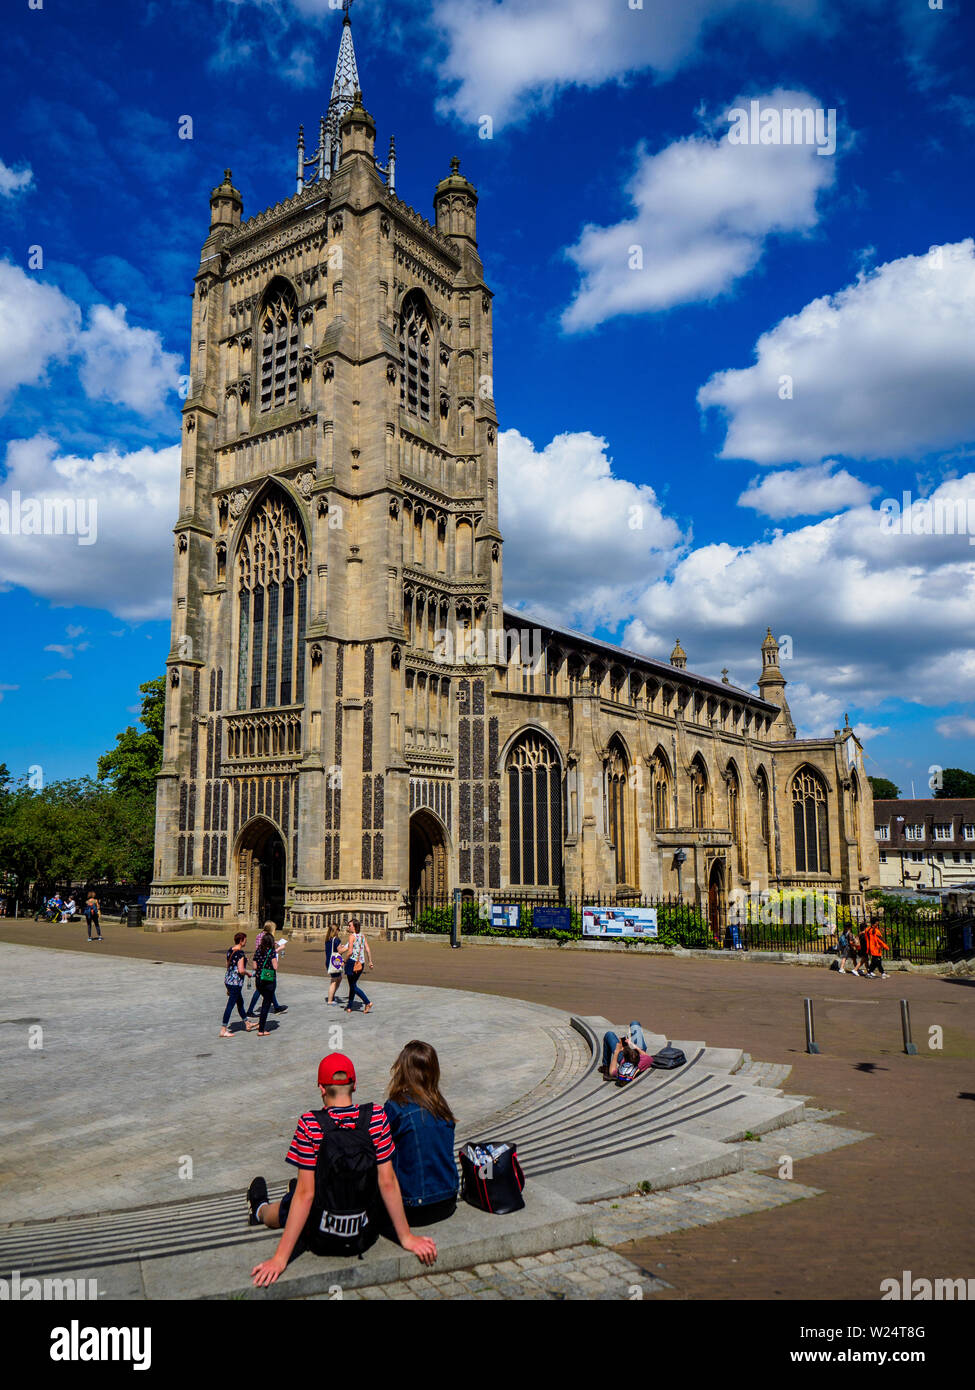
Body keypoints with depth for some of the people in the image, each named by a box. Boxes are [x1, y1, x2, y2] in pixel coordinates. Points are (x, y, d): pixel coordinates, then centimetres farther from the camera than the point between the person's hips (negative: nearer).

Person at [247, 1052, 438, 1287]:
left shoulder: (310, 1124, -20)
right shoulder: (376, 1117, -14)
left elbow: (306, 1193, -19)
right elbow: (387, 1182, -11)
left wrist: (280, 1258, -13)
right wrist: (406, 1238, -1)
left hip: (321, 1240, -3)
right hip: (366, 1234, 3)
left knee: (288, 1205, 30)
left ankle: (261, 1211, 63)